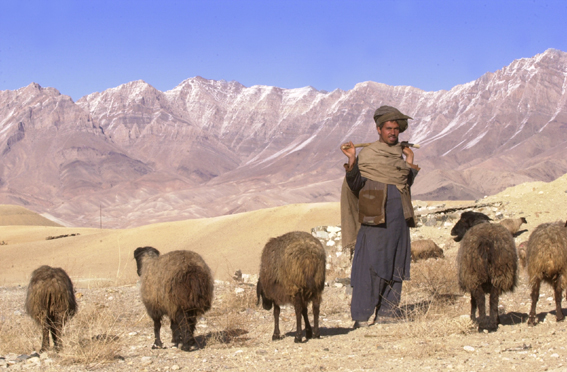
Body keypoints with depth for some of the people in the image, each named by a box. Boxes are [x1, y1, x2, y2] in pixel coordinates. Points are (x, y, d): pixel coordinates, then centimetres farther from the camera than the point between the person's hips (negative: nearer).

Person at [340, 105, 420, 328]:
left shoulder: (399, 153, 15)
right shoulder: (367, 155, -2)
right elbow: (355, 185, -9)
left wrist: (410, 161, 16)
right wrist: (351, 162, -22)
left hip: (398, 218, 6)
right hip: (375, 218, -6)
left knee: (394, 266, 6)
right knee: (369, 266, -9)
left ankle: (386, 314, 12)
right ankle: (362, 316, -5)